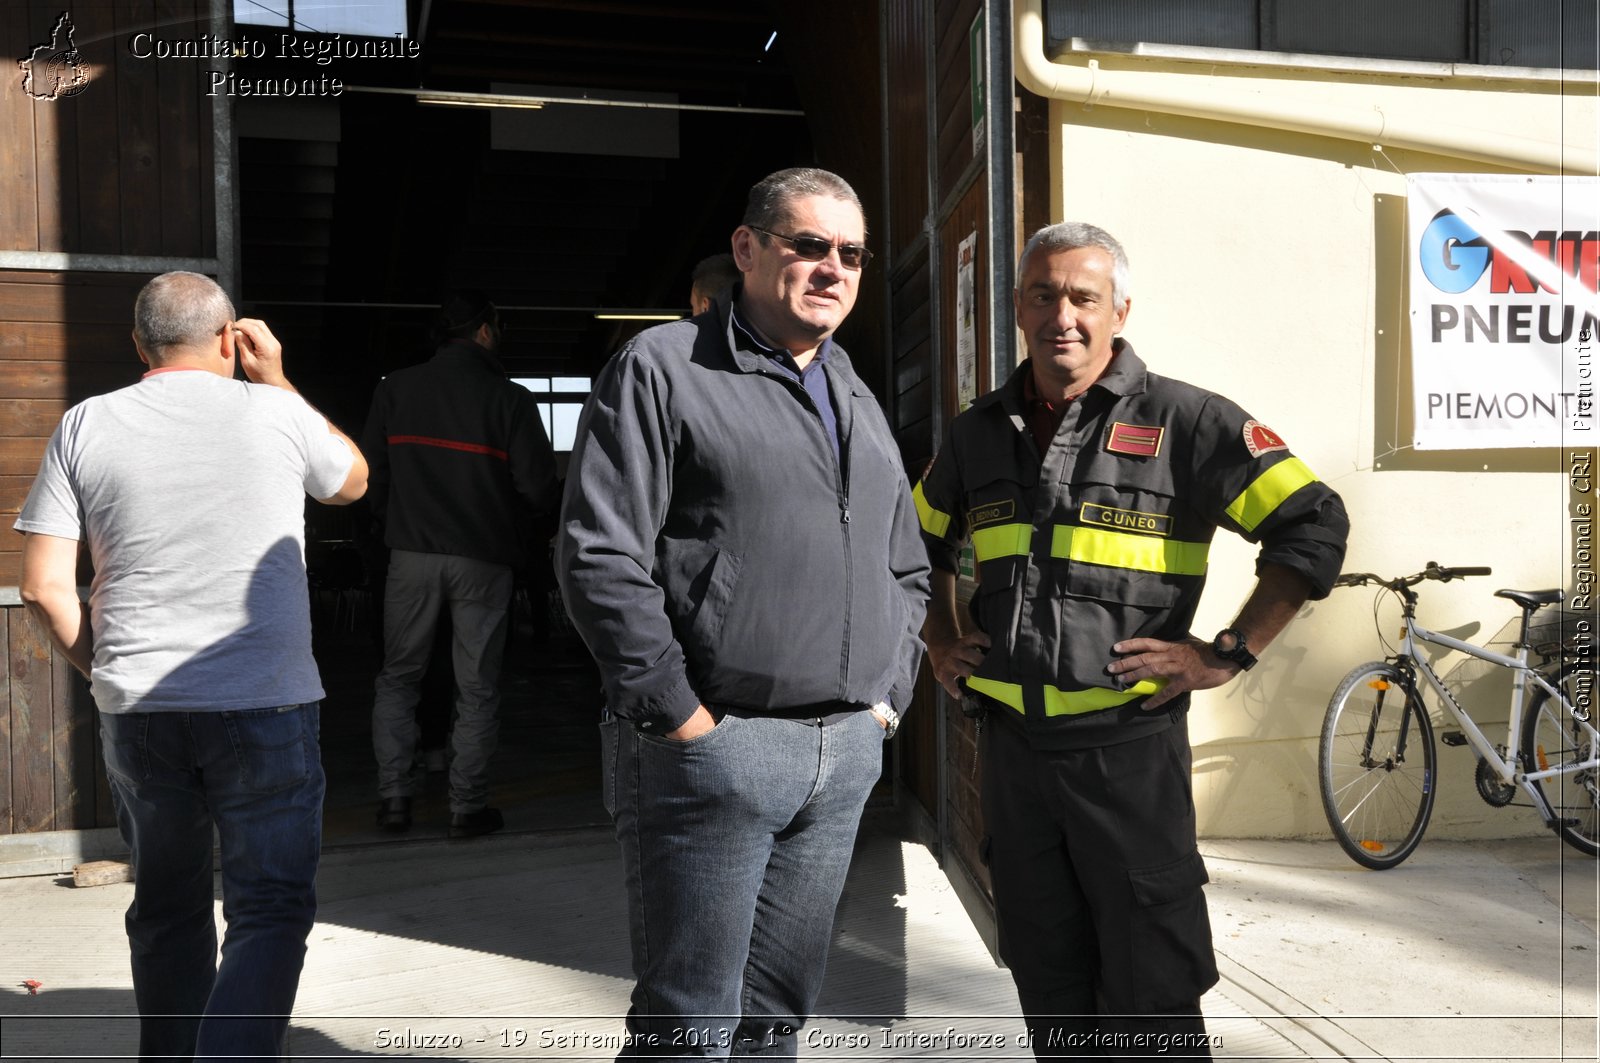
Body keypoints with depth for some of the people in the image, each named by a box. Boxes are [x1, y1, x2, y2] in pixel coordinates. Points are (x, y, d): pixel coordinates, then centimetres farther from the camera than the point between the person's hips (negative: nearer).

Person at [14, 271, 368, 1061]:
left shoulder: (84, 426, 3)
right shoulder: (275, 414, -4)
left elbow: (42, 587, -1)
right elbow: (351, 482, 18)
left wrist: (100, 666, 14)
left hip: (136, 711, 4)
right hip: (263, 704, -3)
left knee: (165, 906, 19)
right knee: (270, 911, 2)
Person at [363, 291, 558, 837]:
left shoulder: (395, 389, 3)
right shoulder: (510, 398, -6)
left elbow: (370, 473, 7)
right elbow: (537, 486, -7)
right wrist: (529, 548, 10)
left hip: (412, 553, 2)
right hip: (484, 560, -2)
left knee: (398, 676, 15)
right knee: (477, 688, 7)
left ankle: (393, 797, 13)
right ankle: (468, 806, 11)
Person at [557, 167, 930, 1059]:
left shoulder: (857, 401, 18)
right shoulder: (664, 368, -4)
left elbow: (908, 569, 24)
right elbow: (599, 557, -13)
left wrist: (888, 695, 12)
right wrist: (681, 716, -14)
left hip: (848, 753, 7)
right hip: (716, 745, -6)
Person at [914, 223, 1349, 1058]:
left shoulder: (1183, 421, -5)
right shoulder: (978, 434, 10)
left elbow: (1314, 524, -7)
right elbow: (919, 544, 25)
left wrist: (1227, 654, -10)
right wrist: (940, 644, 14)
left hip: (1128, 744, -4)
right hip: (1011, 743, 5)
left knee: (1152, 991, 4)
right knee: (1047, 984, 16)